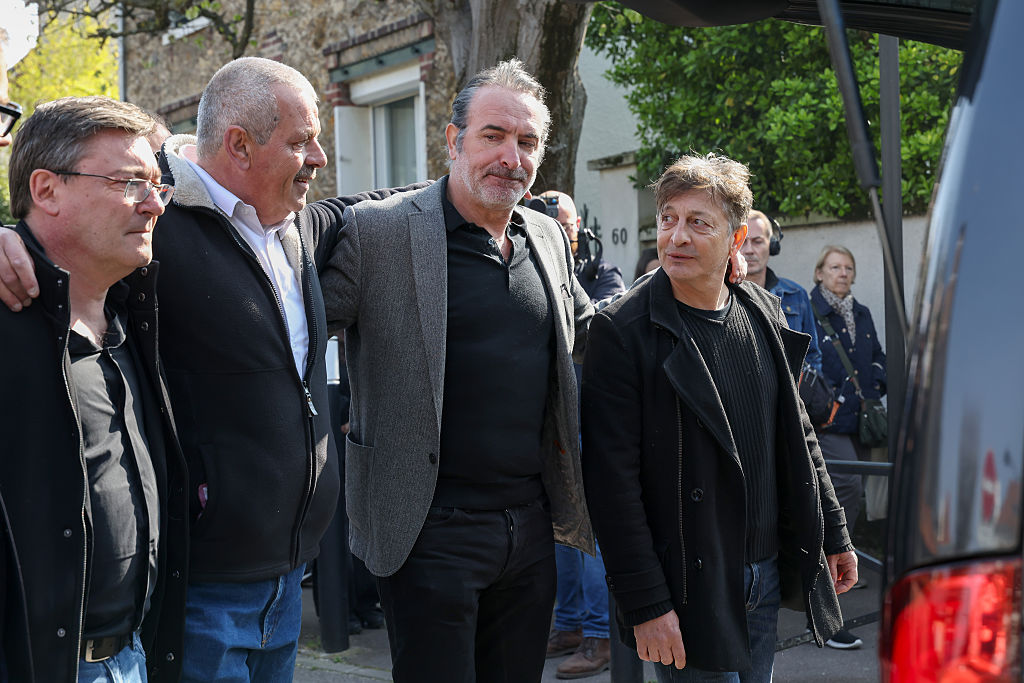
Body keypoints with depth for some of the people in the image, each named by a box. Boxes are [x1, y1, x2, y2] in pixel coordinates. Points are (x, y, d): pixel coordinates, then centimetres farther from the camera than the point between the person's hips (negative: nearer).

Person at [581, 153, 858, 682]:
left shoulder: (763, 314, 6)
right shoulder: (623, 330, -13)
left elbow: (796, 434, 17)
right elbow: (611, 478, -16)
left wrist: (834, 534, 16)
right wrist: (645, 603, -19)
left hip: (768, 577, 6)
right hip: (688, 591, -6)